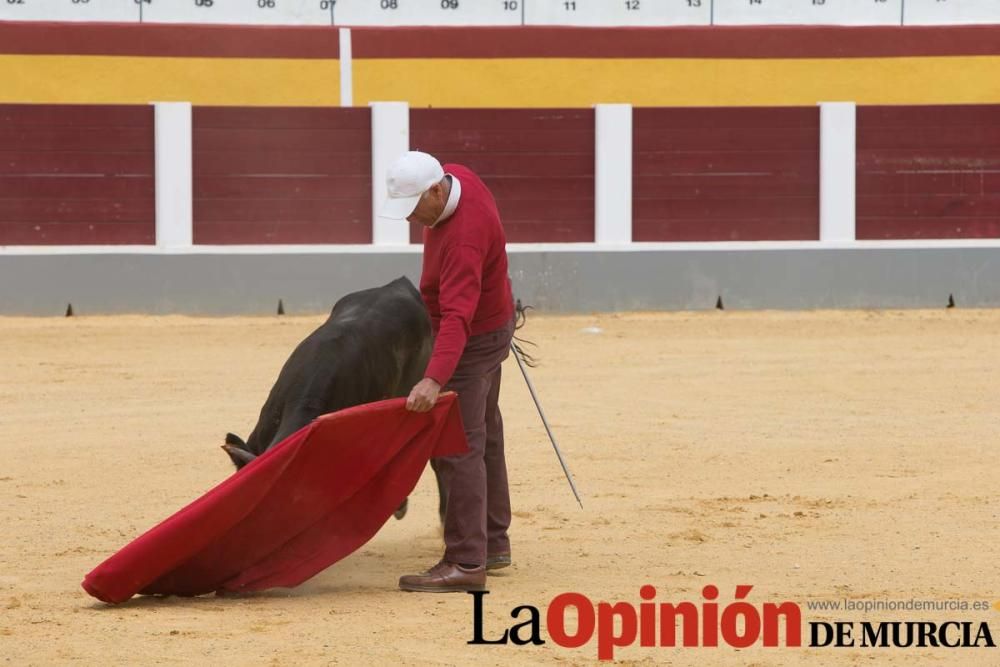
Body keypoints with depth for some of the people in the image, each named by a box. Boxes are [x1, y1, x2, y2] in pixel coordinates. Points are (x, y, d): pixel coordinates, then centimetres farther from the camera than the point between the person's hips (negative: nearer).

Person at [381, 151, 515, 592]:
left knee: (456, 446, -12)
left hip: (475, 339, -10)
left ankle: (466, 564, -12)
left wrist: (435, 380, -55)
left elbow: (458, 316, -45)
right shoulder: (454, 176, -8)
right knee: (483, 436, 19)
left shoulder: (463, 237, -35)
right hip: (492, 322, 10)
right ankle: (493, 543, 31)